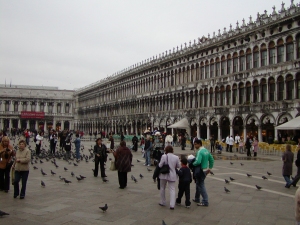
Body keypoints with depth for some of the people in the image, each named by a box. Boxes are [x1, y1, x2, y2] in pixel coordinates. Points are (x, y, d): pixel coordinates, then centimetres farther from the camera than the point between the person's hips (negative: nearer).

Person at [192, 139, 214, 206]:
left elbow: (198, 162, -31)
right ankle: (197, 198, 33)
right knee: (198, 184, 21)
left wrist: (192, 164, -13)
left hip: (200, 171, -10)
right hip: (204, 170, 10)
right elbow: (212, 160, 15)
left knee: (201, 185, -2)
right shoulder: (206, 150, 9)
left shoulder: (200, 151, -19)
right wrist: (210, 168, 20)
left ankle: (205, 201, 1)